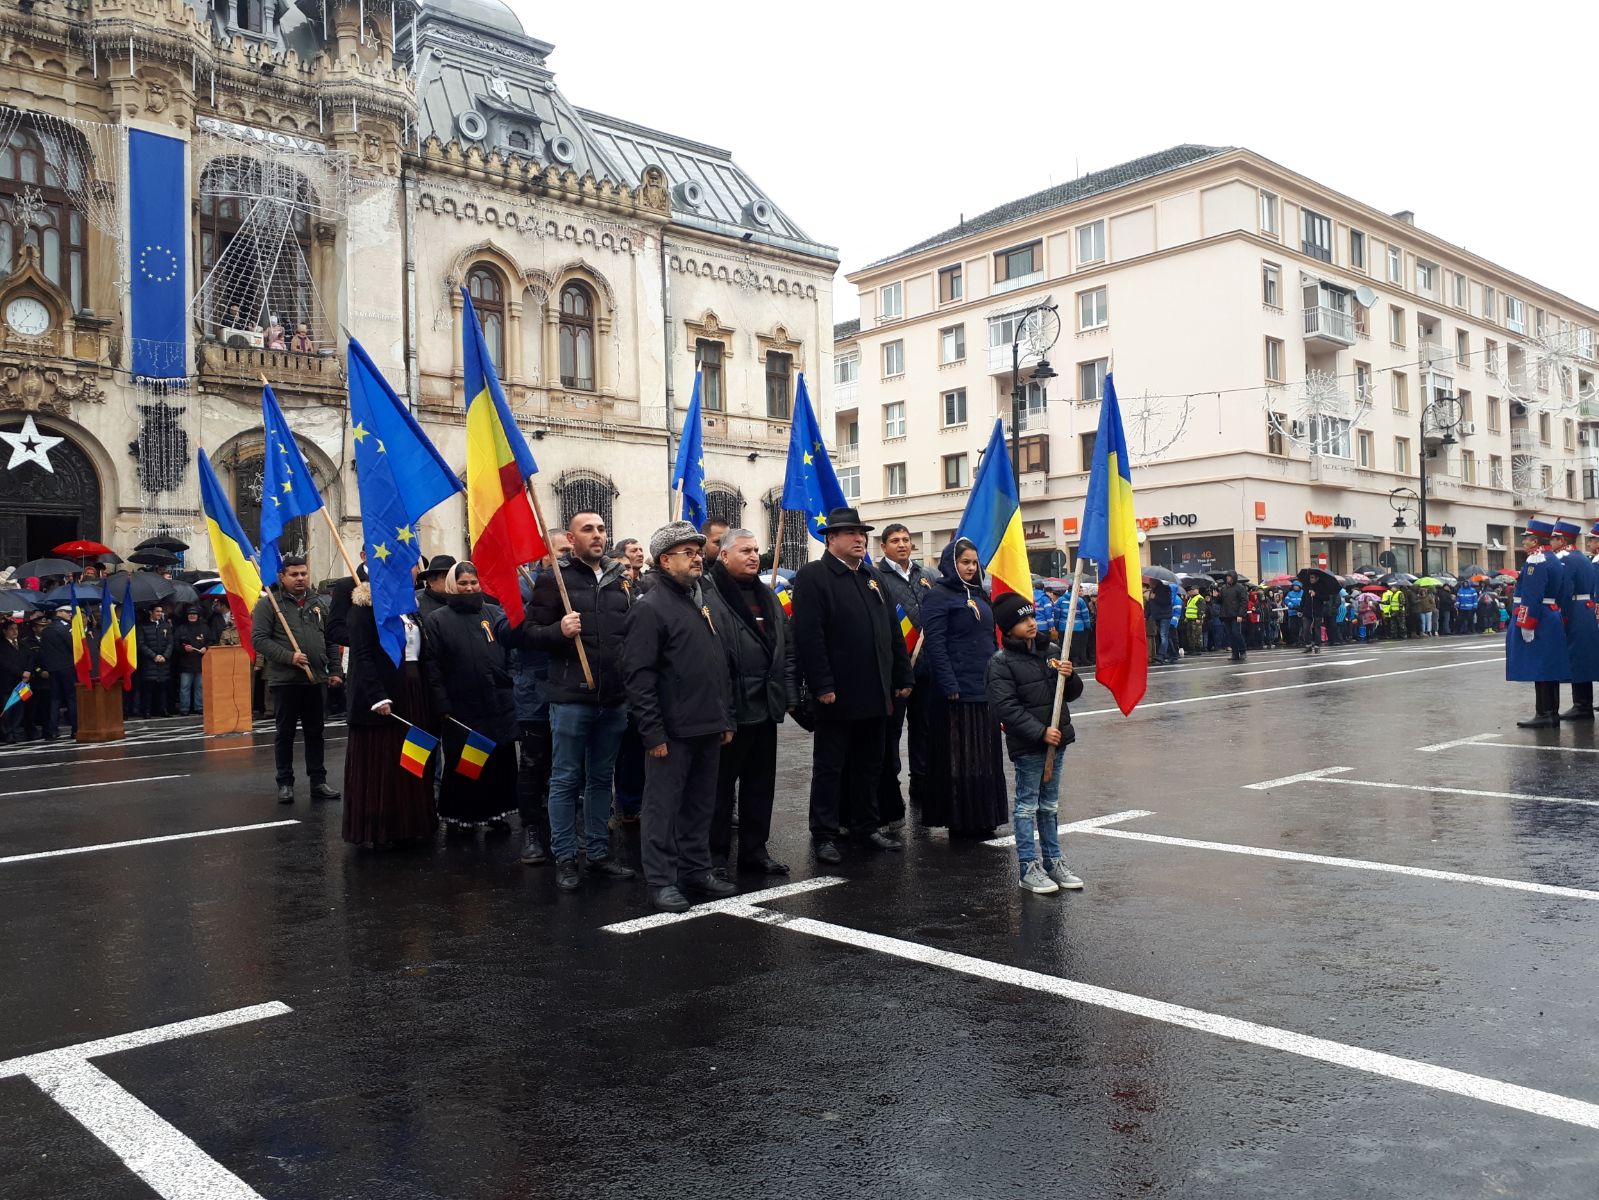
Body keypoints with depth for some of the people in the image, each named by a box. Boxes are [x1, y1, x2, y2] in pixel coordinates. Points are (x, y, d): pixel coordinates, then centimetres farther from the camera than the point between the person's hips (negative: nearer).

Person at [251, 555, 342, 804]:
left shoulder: (319, 603, 12)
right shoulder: (268, 603, -4)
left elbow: (331, 640, 15)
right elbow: (259, 638, -11)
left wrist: (334, 671, 7)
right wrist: (288, 656, -20)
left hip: (316, 680, 4)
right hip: (284, 680, -4)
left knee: (315, 733, 10)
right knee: (285, 734, 6)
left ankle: (318, 782, 17)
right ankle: (285, 783, 16)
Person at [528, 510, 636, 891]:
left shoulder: (620, 580, 14)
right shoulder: (554, 579, -2)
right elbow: (533, 633, -5)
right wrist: (559, 630, -24)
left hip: (615, 699, 5)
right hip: (571, 698, -5)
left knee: (602, 779, 14)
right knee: (566, 780, 3)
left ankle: (598, 853, 24)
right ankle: (565, 859, 12)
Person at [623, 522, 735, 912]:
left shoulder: (703, 602, 16)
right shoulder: (650, 609, -10)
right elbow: (639, 677, -15)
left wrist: (726, 718, 16)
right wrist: (653, 732, -18)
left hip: (708, 730, 8)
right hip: (672, 732, -8)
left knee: (701, 804, 15)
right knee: (663, 806, 1)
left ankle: (696, 869, 27)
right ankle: (661, 880, 10)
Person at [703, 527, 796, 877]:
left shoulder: (767, 596, 16)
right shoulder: (708, 594, -10)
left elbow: (786, 647, 19)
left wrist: (788, 694, 12)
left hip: (766, 707, 7)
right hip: (728, 710, -7)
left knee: (761, 783, 14)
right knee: (721, 785, 2)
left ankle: (754, 850, 25)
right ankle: (716, 855, 13)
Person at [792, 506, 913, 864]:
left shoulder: (873, 577, 15)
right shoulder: (813, 576, -8)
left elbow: (893, 631, 16)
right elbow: (808, 636, -17)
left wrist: (903, 678, 10)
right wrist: (822, 686, -21)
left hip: (875, 693, 7)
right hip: (837, 695, -7)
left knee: (870, 764, 15)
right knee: (829, 766, 3)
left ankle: (867, 826, 27)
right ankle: (824, 835, 12)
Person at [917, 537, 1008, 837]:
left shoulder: (978, 595, 17)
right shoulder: (939, 596, -6)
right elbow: (935, 643, -13)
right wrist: (950, 685, -19)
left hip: (985, 688, 8)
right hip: (957, 690, -8)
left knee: (985, 756, 10)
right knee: (958, 757, -2)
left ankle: (982, 818, 18)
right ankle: (960, 821, 6)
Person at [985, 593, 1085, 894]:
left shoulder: (1051, 652, 9)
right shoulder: (1000, 662, -11)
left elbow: (1072, 694, 14)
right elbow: (1006, 706, -17)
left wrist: (1069, 677, -9)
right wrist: (1040, 732, -21)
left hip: (1057, 739, 6)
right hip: (1026, 746, -6)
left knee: (1050, 804, 16)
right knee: (1027, 805, 1)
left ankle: (1053, 861, 25)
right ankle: (1028, 869, 8)